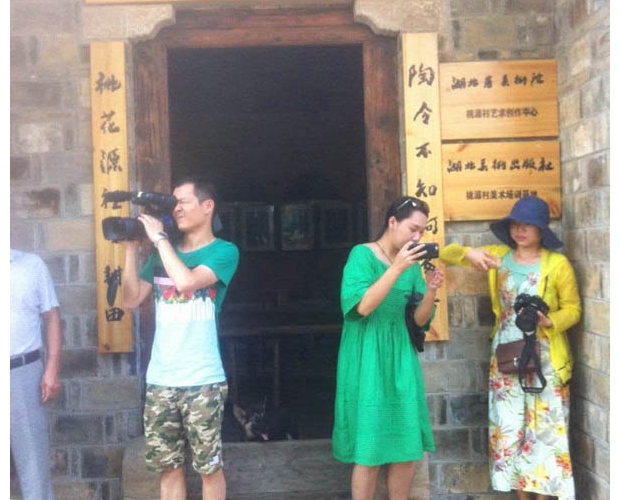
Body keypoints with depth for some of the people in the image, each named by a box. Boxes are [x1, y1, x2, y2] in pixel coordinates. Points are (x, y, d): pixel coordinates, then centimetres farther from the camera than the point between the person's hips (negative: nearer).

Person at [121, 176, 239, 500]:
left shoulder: (224, 251, -3)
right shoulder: (162, 254, 13)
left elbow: (186, 281, -21)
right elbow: (131, 300, 8)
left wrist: (159, 237, -10)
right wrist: (131, 249, 0)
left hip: (203, 380, -5)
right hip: (160, 379, 5)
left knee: (209, 466, 3)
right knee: (168, 465, 10)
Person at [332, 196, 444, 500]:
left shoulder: (412, 263, 9)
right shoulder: (362, 254, -8)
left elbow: (420, 319, 8)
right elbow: (361, 307, -21)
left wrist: (430, 291, -11)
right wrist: (396, 269, -25)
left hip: (400, 355, 6)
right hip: (366, 356, -6)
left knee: (407, 446, 7)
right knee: (368, 447, -2)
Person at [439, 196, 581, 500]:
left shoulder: (557, 263, -5)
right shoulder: (498, 256, 5)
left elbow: (572, 309, 0)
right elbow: (446, 254, 2)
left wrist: (549, 322, -21)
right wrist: (469, 254, -20)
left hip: (544, 359, -3)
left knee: (545, 429, -1)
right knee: (508, 429, 6)